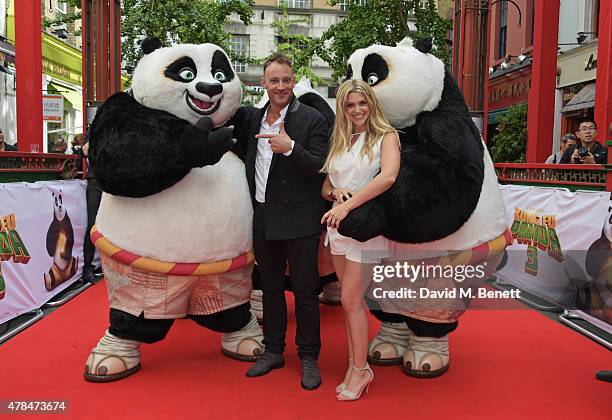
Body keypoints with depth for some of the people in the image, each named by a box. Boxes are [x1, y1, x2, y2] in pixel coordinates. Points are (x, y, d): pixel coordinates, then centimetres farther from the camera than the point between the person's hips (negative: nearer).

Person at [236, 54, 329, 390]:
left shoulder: (312, 119, -8)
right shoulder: (253, 118, 9)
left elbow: (320, 167, -15)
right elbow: (244, 153, 24)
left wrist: (290, 147, -27)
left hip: (298, 219, -6)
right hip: (263, 218, 6)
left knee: (305, 290, 4)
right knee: (270, 287, 16)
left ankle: (309, 358, 19)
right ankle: (273, 351, 31)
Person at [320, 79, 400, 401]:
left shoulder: (386, 136, -4)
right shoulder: (339, 141, 13)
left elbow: (388, 176, -23)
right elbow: (325, 186, 14)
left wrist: (348, 204, -26)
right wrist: (336, 193, -10)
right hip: (338, 226, 6)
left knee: (350, 300, -4)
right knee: (353, 300, 11)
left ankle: (360, 369, 11)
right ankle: (355, 366, 21)